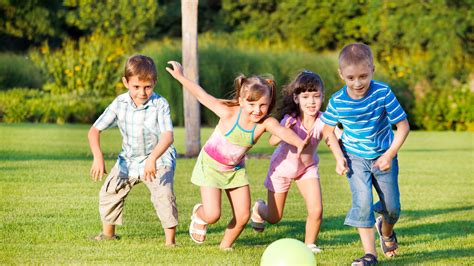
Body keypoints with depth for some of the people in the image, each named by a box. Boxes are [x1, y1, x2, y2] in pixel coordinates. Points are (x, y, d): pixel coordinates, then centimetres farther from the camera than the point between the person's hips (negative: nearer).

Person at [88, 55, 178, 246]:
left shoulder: (160, 104, -23)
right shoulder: (119, 104, -13)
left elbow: (168, 136, -34)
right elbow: (95, 130, -11)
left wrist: (153, 158, -50)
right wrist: (98, 157, -27)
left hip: (159, 159, -5)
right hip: (129, 159, 5)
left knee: (163, 195, -26)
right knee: (109, 192, 8)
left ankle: (170, 241, -18)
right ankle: (108, 233, 32)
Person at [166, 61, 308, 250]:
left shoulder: (266, 123, -25)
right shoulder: (229, 113, -29)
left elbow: (282, 131, -47)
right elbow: (202, 96, -18)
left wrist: (299, 143, -67)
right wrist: (180, 77, -19)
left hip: (235, 169, 3)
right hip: (211, 165, -3)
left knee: (243, 215, -1)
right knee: (212, 215, -12)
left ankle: (225, 246, 25)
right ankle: (199, 214, 25)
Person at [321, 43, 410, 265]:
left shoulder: (382, 93, -23)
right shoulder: (337, 102, -17)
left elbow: (403, 126, -15)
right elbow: (328, 130, 2)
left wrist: (390, 155, -20)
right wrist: (339, 156, -9)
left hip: (383, 156, 0)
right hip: (355, 158, 0)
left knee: (392, 207, 8)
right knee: (362, 202, -16)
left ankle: (386, 231, 43)